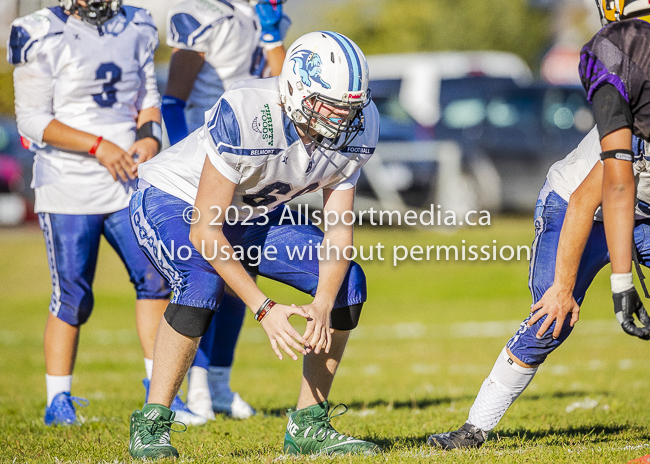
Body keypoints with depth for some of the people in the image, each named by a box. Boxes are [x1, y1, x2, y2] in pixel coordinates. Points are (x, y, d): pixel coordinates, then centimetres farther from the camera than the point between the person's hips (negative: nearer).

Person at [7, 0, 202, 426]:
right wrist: (99, 146, -17)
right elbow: (32, 120, -11)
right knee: (72, 295, -2)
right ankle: (58, 401, 10)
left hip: (127, 183, 5)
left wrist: (149, 138, -3)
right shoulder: (44, 37, -9)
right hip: (67, 184, -5)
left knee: (155, 277, -3)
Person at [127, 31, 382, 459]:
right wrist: (265, 309, -36)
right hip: (175, 201, -6)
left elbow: (338, 230, -12)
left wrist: (323, 304, -29)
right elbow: (204, 231, -34)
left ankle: (309, 426, 2)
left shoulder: (357, 127, -19)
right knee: (204, 282, -35)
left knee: (348, 284, -9)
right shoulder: (245, 117, -38)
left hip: (255, 214, 6)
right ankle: (151, 426, -20)